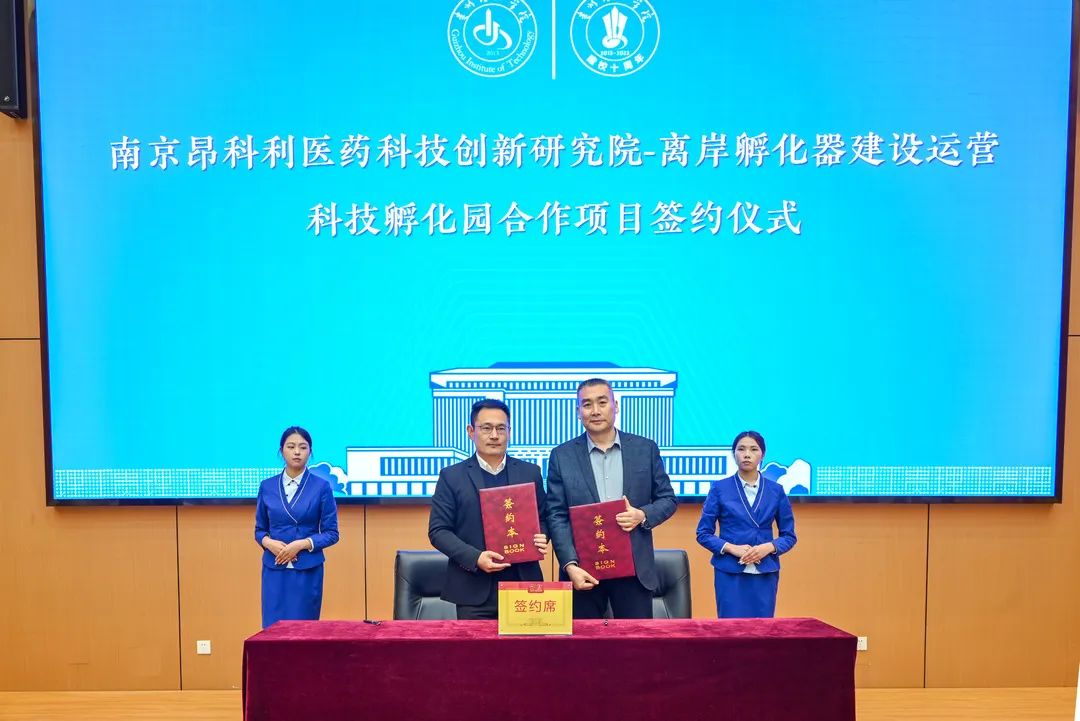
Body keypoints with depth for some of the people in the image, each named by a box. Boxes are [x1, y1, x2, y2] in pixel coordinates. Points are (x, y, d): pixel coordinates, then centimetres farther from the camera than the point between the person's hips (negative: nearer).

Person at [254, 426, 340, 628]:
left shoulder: (321, 486, -3)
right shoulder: (267, 486, 5)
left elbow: (331, 533, -2)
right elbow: (259, 530, 11)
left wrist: (301, 545, -15)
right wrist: (269, 543, -10)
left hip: (308, 571, -2)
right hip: (274, 570, 2)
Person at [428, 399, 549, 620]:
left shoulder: (530, 473, 10)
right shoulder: (451, 476, 2)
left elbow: (543, 519, 16)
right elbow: (438, 530, -1)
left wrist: (541, 539, -7)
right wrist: (475, 558, -15)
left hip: (523, 585, 2)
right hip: (474, 592, -2)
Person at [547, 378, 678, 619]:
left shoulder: (645, 449, 4)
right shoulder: (562, 456, 2)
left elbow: (667, 499, 9)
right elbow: (556, 516, -1)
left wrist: (643, 515, -12)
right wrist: (570, 565, -12)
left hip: (634, 569, 1)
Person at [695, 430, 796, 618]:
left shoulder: (776, 490, 5)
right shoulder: (720, 488, -1)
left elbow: (789, 535, 9)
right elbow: (703, 533, 0)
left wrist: (768, 547, -11)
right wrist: (732, 548, -15)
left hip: (765, 574, 2)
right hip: (729, 573, -2)